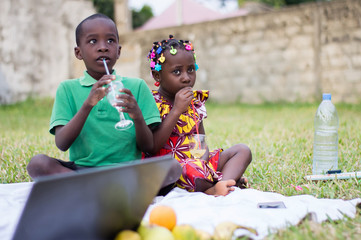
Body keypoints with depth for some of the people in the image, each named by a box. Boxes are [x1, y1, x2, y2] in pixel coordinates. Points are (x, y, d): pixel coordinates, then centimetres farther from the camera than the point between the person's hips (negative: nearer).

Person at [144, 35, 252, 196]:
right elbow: (152, 147, -20)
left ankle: (222, 184, -25)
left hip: (197, 161, 8)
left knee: (242, 150, 0)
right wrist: (176, 110, -20)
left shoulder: (195, 103, 13)